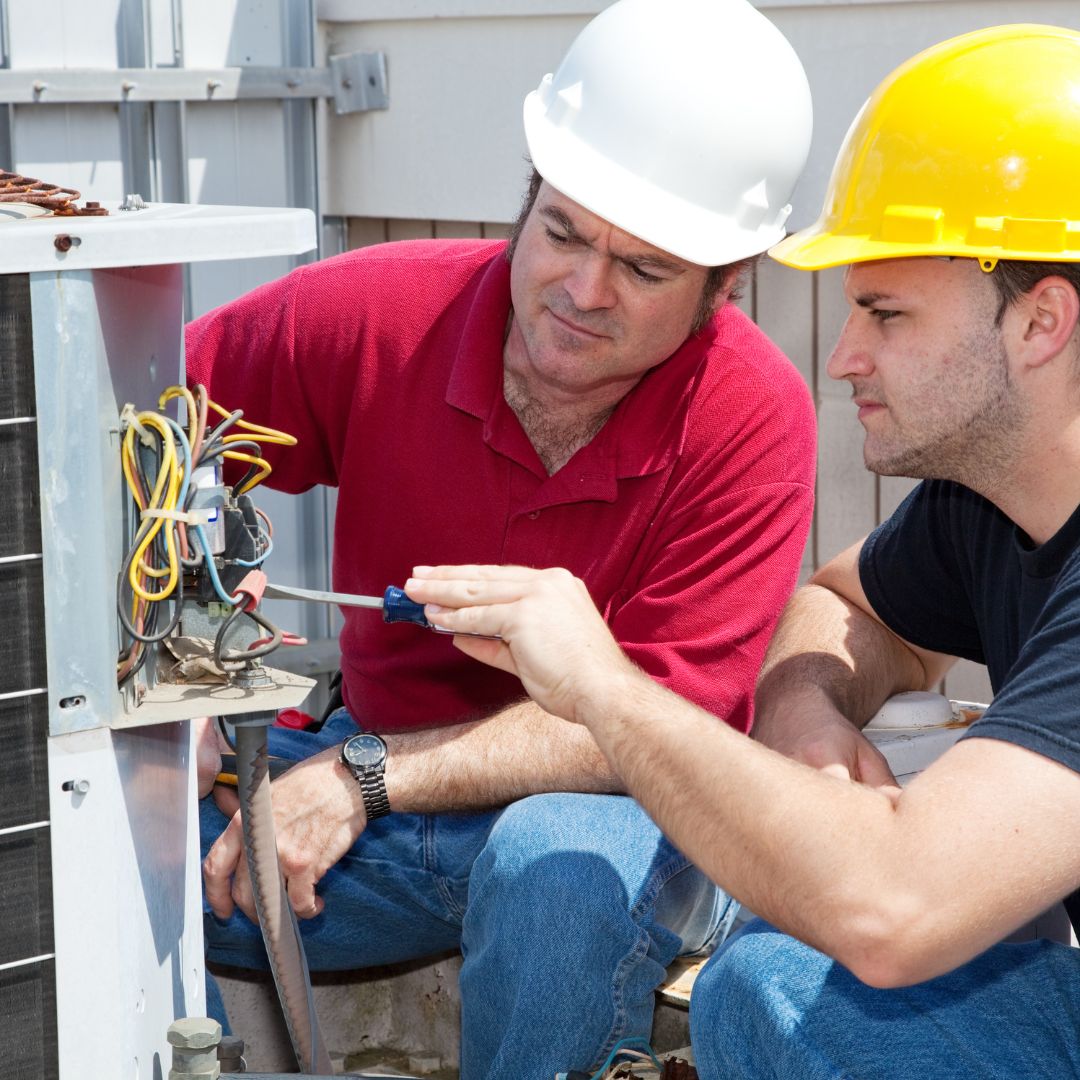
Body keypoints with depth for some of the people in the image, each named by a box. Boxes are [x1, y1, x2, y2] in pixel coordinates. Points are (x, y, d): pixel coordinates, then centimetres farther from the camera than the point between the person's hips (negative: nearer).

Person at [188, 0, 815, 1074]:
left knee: (557, 860, -38)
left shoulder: (753, 418, -19)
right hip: (376, 778, 3)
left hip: (626, 818, -2)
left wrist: (366, 776, -28)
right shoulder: (376, 312, -12)